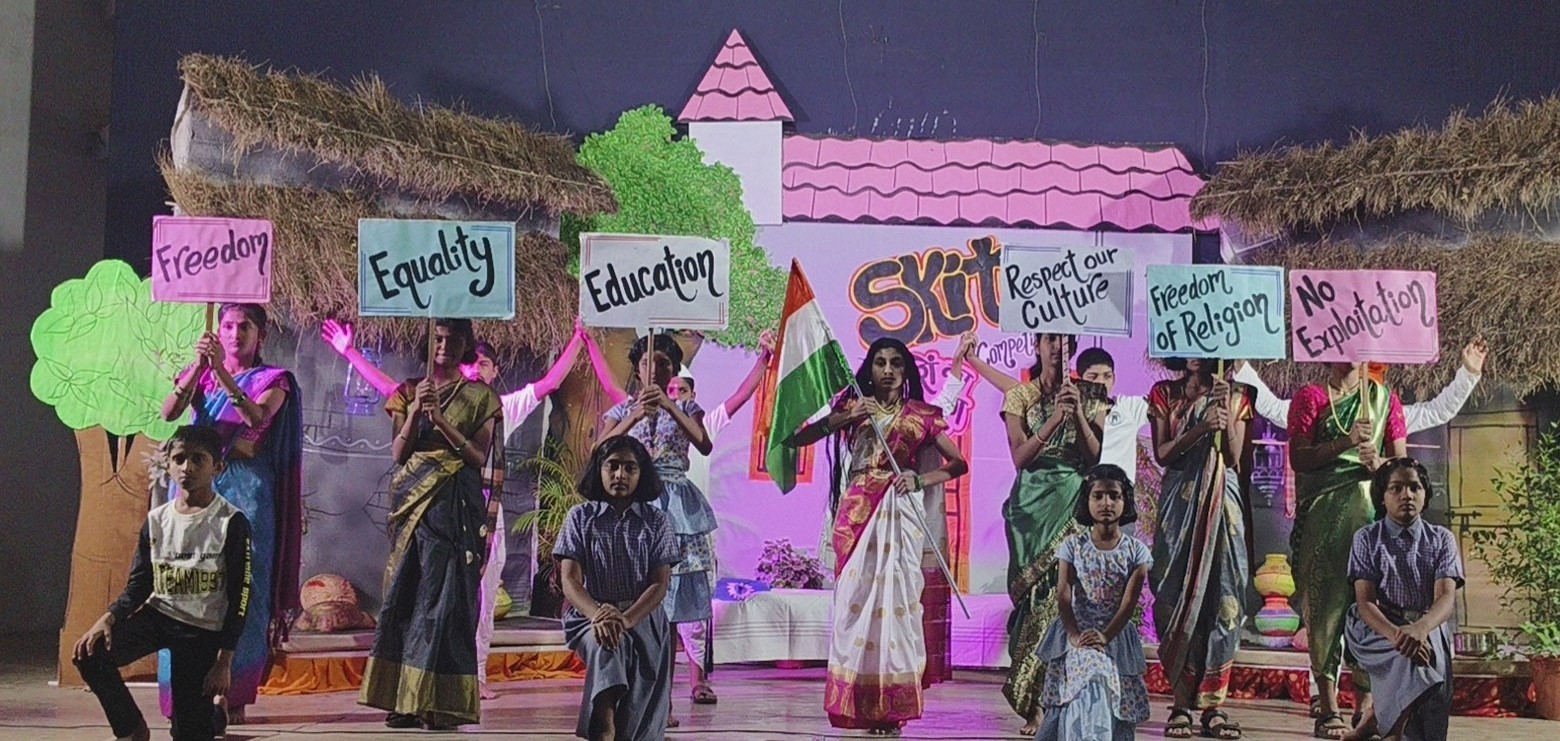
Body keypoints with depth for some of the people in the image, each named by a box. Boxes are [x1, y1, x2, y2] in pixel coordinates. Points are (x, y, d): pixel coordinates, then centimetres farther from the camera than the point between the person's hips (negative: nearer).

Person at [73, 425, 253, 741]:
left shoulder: (232, 522, -12)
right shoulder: (156, 520, 2)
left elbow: (239, 597, -11)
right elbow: (139, 584, 6)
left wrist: (224, 660, -15)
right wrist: (109, 618, -15)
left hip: (202, 630, -4)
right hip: (158, 614, 4)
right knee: (89, 652, -21)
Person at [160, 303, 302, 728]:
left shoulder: (273, 380, 6)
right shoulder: (200, 374, 13)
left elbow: (257, 417, -15)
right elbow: (169, 412, -6)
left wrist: (221, 370, -23)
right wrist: (199, 366, -19)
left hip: (246, 490, -2)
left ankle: (234, 694, -2)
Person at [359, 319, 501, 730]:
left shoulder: (479, 395, 6)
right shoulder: (408, 392, 13)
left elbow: (479, 457, -3)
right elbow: (398, 453, 5)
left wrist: (440, 418, -12)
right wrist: (415, 411, -9)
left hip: (455, 504, -3)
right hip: (411, 500, 3)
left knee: (445, 594, -8)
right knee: (405, 593, 1)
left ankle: (439, 702, -5)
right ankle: (405, 699, 5)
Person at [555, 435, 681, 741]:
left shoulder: (657, 521, 8)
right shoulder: (580, 517, 7)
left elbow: (660, 583, -2)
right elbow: (570, 580, -3)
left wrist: (627, 619, -22)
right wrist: (598, 615, -24)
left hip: (642, 616, 1)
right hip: (589, 614, -1)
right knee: (605, 642, -35)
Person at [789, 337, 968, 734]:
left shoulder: (921, 415, 8)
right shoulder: (851, 406, 11)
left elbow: (959, 463, 10)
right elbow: (797, 439, 3)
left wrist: (921, 480, -6)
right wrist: (844, 418, -9)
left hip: (900, 512, -1)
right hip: (856, 510, 1)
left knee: (895, 598, -4)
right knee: (855, 599, -3)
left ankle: (891, 706, 1)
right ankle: (854, 702, 4)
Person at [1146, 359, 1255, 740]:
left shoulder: (1236, 396, 11)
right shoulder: (1164, 394, 9)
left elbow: (1235, 459, 3)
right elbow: (1162, 453, -1)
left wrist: (1227, 415, -9)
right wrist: (1202, 426, -13)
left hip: (1223, 501, 1)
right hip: (1180, 500, -1)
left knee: (1222, 598, -4)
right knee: (1177, 596, -5)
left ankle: (1214, 705, -2)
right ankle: (1181, 703, -2)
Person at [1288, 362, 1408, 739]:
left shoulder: (1384, 398, 15)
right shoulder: (1310, 397, 8)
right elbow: (1298, 458, -3)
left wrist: (1378, 463, -9)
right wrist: (1346, 442, -15)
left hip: (1370, 509, 1)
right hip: (1321, 510, -1)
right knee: (1324, 605, -4)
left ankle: (1367, 707, -3)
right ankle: (1328, 709, -2)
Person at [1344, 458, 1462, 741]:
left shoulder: (1442, 539, 9)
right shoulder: (1367, 538, 5)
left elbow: (1447, 598, -8)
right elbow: (1365, 601, -6)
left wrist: (1420, 628, -32)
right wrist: (1395, 634, -29)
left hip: (1429, 629, 2)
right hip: (1377, 629, -2)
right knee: (1415, 652, -34)